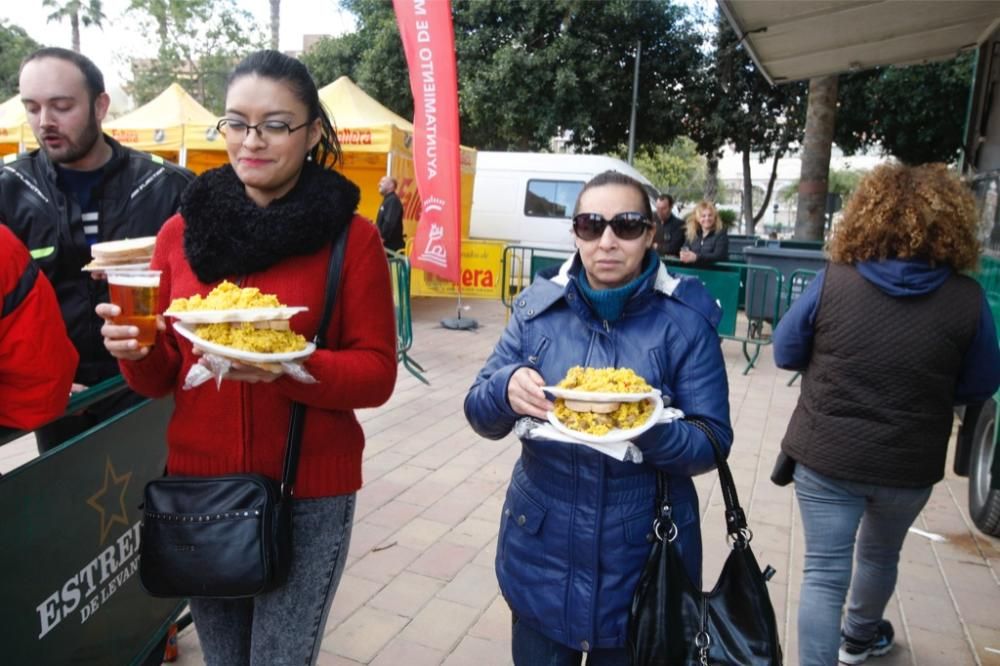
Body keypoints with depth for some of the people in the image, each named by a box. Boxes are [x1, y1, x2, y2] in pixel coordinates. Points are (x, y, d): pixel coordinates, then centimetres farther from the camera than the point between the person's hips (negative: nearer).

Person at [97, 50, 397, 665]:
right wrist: (135, 350, -15)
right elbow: (159, 379, 7)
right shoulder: (181, 230, 2)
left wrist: (290, 366, -26)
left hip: (308, 497, -3)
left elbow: (376, 374, -10)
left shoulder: (352, 236, -8)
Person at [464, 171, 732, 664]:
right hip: (540, 553, 2)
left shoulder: (686, 320, -9)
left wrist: (648, 429, -29)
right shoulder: (538, 306, -3)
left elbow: (711, 444, -10)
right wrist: (506, 389, -24)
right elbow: (480, 413, -2)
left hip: (641, 564, -2)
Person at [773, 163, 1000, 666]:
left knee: (824, 572, 8)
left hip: (826, 456, -2)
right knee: (880, 554, 28)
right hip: (908, 465, 2)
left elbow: (785, 353, -3)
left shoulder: (831, 282, -15)